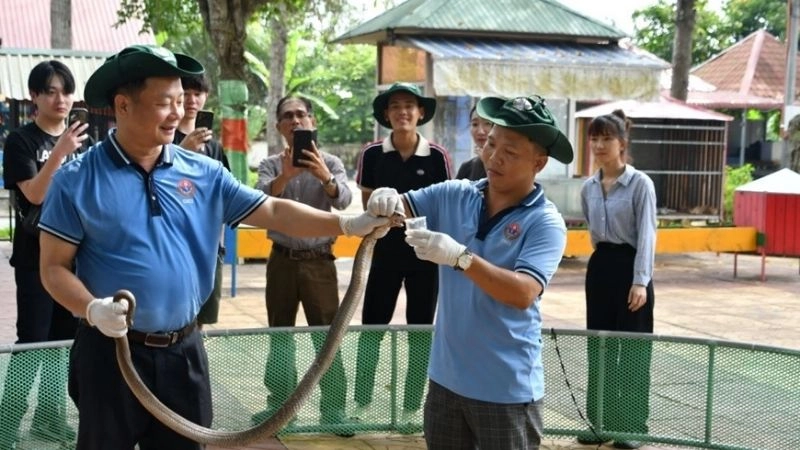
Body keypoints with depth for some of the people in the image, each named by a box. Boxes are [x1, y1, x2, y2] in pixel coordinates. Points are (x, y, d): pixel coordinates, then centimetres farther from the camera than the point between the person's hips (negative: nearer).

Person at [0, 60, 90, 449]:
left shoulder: (81, 139, 9)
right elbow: (35, 194, -19)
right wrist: (60, 151, -28)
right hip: (37, 257, -5)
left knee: (63, 340, 12)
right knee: (32, 343, -7)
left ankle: (49, 417, 24)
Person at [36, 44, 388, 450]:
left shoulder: (203, 173, 2)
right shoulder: (77, 179, -7)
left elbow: (273, 212, -2)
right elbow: (54, 267, -6)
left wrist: (347, 224, -13)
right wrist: (92, 309, -24)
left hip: (183, 349, 3)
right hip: (111, 349, -3)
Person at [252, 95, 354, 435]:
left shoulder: (331, 163, 0)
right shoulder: (271, 165, 3)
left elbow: (343, 200, -18)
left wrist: (324, 177, -39)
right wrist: (285, 176, -36)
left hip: (319, 261, -2)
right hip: (281, 260, 2)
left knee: (327, 338, 1)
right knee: (280, 336, 10)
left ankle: (333, 409, 10)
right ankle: (280, 404, 23)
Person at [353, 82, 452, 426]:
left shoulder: (437, 157, -5)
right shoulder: (372, 154, -3)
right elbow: (368, 205, 4)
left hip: (426, 254, 0)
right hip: (386, 253, 0)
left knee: (420, 332, 8)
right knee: (371, 328, 4)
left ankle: (411, 406, 19)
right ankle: (362, 400, 18)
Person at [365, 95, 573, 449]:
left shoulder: (545, 222, -13)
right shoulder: (454, 195, 1)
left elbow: (523, 294, -24)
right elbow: (399, 208, 0)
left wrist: (461, 257, -33)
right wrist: (386, 199, -24)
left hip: (508, 389, -5)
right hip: (446, 377, 5)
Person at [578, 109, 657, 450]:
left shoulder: (640, 184, -10)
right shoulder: (588, 188, 6)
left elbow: (646, 236, -15)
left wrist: (641, 281, -21)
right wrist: (604, 255, 15)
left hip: (630, 266, -6)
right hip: (600, 267, 6)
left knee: (632, 350, 2)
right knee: (599, 347, 10)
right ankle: (600, 421, 21)